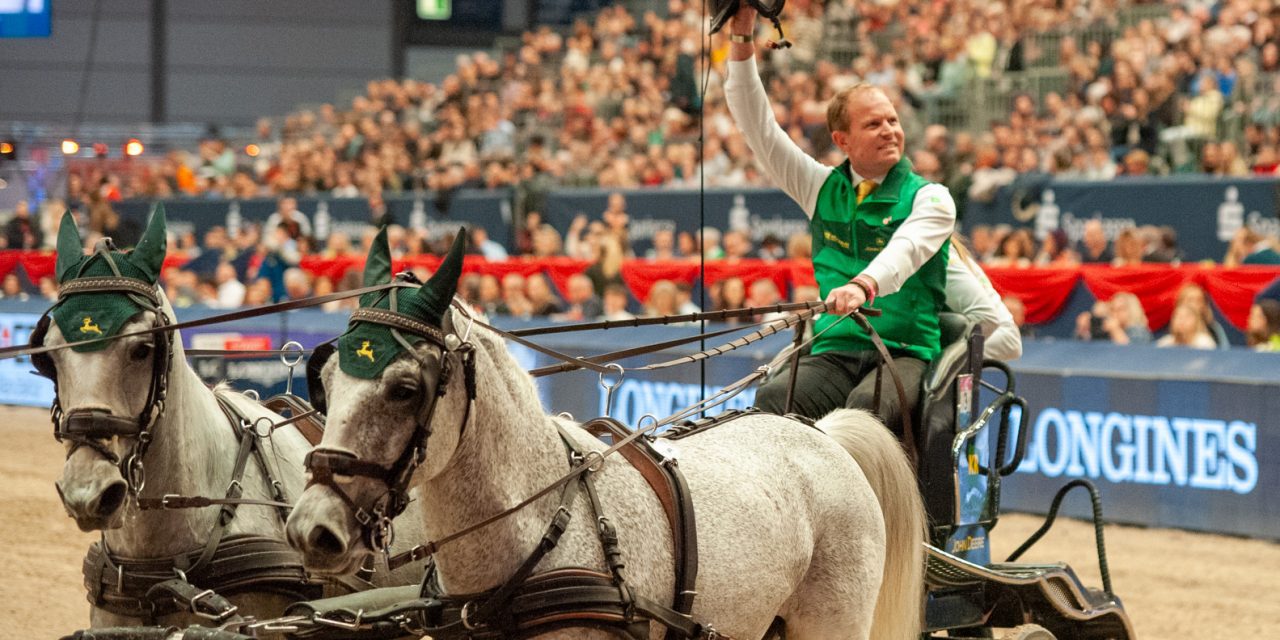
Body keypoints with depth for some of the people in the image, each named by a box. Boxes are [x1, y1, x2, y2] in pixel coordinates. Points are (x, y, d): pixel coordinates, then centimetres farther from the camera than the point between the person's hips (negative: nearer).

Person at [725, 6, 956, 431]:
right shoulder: (822, 188, 15)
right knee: (772, 400, -29)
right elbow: (758, 127, 11)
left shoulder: (929, 198, 3)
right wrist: (741, 37, 2)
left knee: (867, 405, -37)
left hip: (904, 353, -3)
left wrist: (863, 285, -40)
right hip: (834, 352, 3)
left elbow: (906, 250, -18)